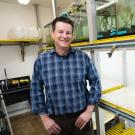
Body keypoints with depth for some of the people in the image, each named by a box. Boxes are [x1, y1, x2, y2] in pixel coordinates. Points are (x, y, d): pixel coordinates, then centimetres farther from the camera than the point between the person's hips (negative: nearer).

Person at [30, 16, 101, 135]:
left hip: (81, 117, 0)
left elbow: (95, 82, -2)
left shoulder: (83, 57, -7)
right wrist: (44, 118, -2)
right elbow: (36, 90, -2)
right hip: (56, 121, 1)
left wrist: (89, 111, -5)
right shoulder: (41, 61, -7)